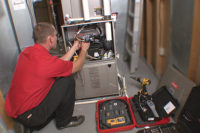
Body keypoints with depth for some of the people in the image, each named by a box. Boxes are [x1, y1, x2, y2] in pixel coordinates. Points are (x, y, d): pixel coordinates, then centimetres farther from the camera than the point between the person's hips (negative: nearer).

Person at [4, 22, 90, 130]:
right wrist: (84, 50, 7)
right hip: (27, 116, -8)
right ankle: (64, 121, 11)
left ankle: (39, 123, 27)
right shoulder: (46, 60, -28)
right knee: (68, 81, -9)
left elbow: (59, 64, 6)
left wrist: (74, 47, 12)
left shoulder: (27, 51, -2)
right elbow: (77, 67, -10)